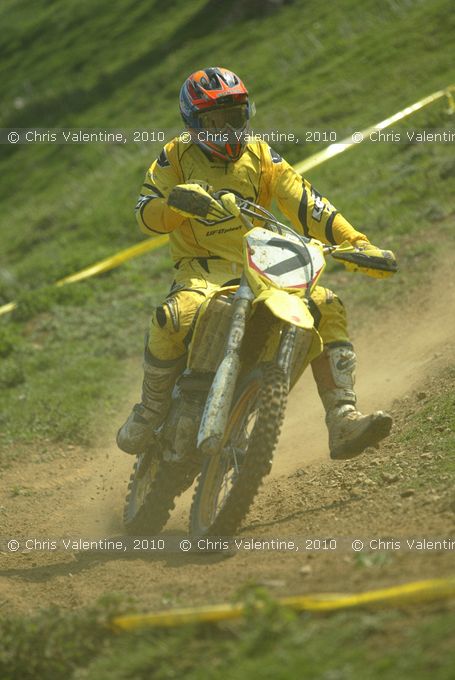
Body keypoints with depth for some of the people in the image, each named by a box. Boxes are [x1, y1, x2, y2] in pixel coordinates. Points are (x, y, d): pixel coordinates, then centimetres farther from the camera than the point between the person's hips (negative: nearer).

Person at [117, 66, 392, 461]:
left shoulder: (259, 155, 10)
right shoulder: (177, 156, 5)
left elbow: (305, 203, 2)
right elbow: (146, 215, -4)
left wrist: (355, 242, -11)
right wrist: (175, 200, -27)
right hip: (204, 269, -3)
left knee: (327, 308, -18)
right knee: (175, 318, -36)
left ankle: (343, 425, -23)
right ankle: (150, 414, -13)